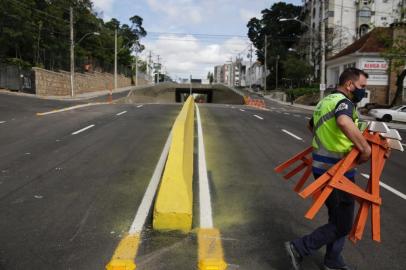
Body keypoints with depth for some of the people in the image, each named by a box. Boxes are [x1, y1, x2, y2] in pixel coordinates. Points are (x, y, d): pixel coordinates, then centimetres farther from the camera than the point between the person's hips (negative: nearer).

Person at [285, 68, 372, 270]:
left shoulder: (324, 101, 14)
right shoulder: (343, 101, -16)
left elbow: (311, 125, 32)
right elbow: (344, 122, -41)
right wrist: (365, 148, -31)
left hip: (322, 168, 10)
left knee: (337, 218, 22)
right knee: (342, 225, 4)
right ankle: (299, 248, 6)